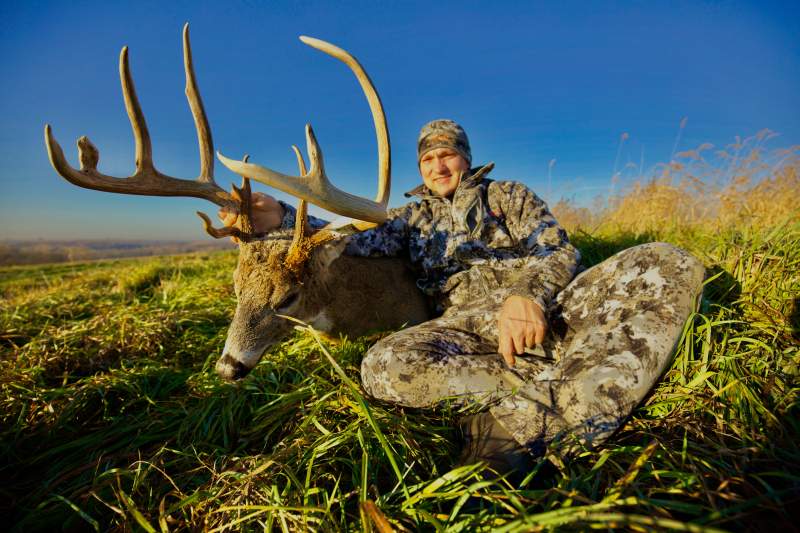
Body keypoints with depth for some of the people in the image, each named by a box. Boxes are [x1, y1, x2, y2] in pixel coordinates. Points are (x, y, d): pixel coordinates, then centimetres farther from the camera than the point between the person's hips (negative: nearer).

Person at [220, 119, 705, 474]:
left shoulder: (508, 194, 21)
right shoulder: (414, 218, 25)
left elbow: (560, 251, 7)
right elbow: (359, 243, 7)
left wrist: (528, 294, -17)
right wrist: (279, 216, -7)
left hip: (546, 309, 1)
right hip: (468, 327, 0)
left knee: (669, 264, -22)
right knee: (383, 367, -31)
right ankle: (568, 402, -30)